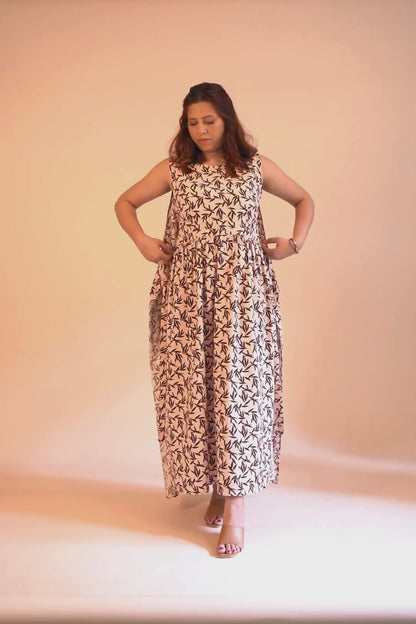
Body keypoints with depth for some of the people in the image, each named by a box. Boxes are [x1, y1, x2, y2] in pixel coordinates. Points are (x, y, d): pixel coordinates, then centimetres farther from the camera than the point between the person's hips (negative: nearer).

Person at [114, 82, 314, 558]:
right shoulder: (174, 170, 7)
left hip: (243, 292, -1)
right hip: (188, 292, 1)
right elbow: (125, 202, 16)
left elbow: (304, 200, 18)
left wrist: (294, 242, 3)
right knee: (194, 387, 1)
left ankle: (234, 504, -2)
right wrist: (143, 242, 0)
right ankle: (215, 485, 18)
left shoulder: (256, 167, 6)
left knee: (239, 386, -7)